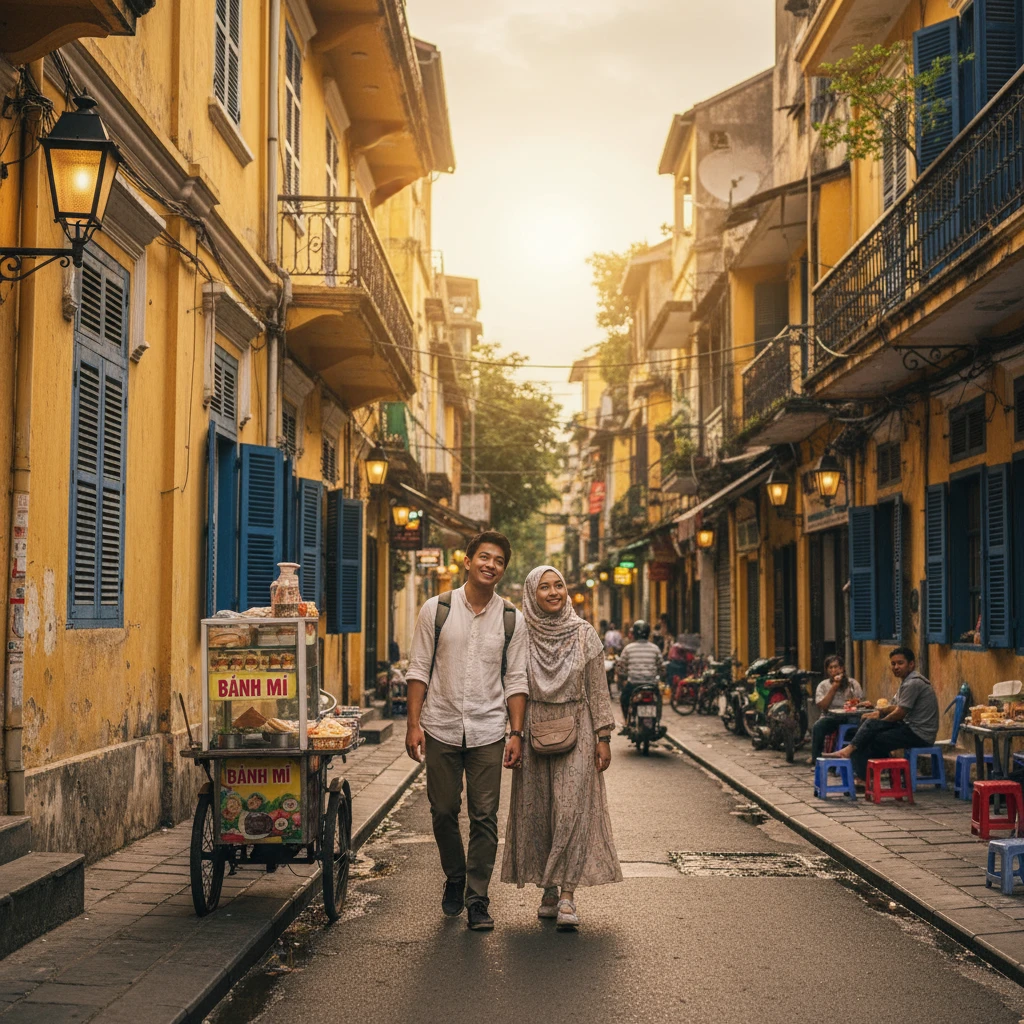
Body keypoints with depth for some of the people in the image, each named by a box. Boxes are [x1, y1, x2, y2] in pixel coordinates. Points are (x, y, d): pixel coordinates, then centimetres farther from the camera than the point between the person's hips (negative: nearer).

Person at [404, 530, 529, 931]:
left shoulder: (512, 620, 3)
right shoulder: (436, 610, -1)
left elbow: (516, 681, 5)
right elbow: (419, 669, 1)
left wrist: (517, 734, -2)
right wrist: (413, 724, -5)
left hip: (487, 732, 0)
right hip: (441, 728, 0)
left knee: (484, 818, -1)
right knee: (443, 812, 9)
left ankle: (477, 900, 7)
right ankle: (454, 879, 31)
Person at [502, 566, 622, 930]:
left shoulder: (584, 634, 1)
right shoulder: (520, 636, 2)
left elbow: (598, 690, 3)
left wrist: (603, 737, -1)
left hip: (575, 732, -1)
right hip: (534, 732, 1)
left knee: (572, 810, -8)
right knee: (537, 812, 5)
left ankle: (568, 897, -8)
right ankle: (549, 891, 16)